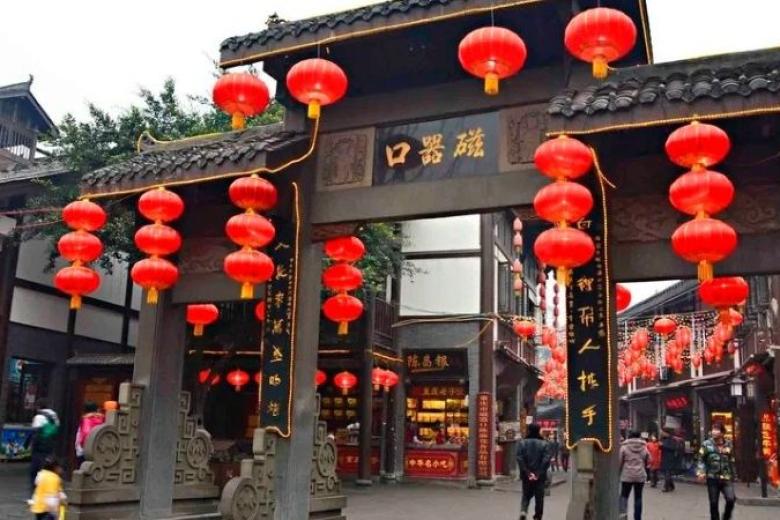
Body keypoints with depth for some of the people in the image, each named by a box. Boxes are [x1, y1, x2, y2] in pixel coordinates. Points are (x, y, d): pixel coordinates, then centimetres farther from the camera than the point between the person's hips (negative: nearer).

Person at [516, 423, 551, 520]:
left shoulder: (522, 443, -1)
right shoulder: (544, 444, -3)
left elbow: (520, 459, -9)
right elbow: (546, 460, -12)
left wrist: (527, 472, -8)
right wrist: (539, 473, -10)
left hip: (526, 475, 1)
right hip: (540, 476, -1)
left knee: (526, 495, 13)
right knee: (539, 497, 10)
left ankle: (523, 511, -10)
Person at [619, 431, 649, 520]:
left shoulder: (624, 447, -4)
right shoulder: (644, 447, 4)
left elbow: (619, 461, -4)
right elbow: (648, 460, 9)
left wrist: (619, 472, 9)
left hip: (627, 475, -2)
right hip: (640, 475, 2)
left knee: (624, 495, 5)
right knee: (638, 497, 9)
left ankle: (623, 512, -16)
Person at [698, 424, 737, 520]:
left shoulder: (728, 445, 6)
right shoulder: (706, 444, -2)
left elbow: (731, 461, 15)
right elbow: (701, 460, -2)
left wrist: (733, 474, 15)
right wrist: (701, 472, -16)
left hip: (726, 478, 1)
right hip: (712, 478, -1)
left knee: (731, 499, -14)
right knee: (713, 503, 4)